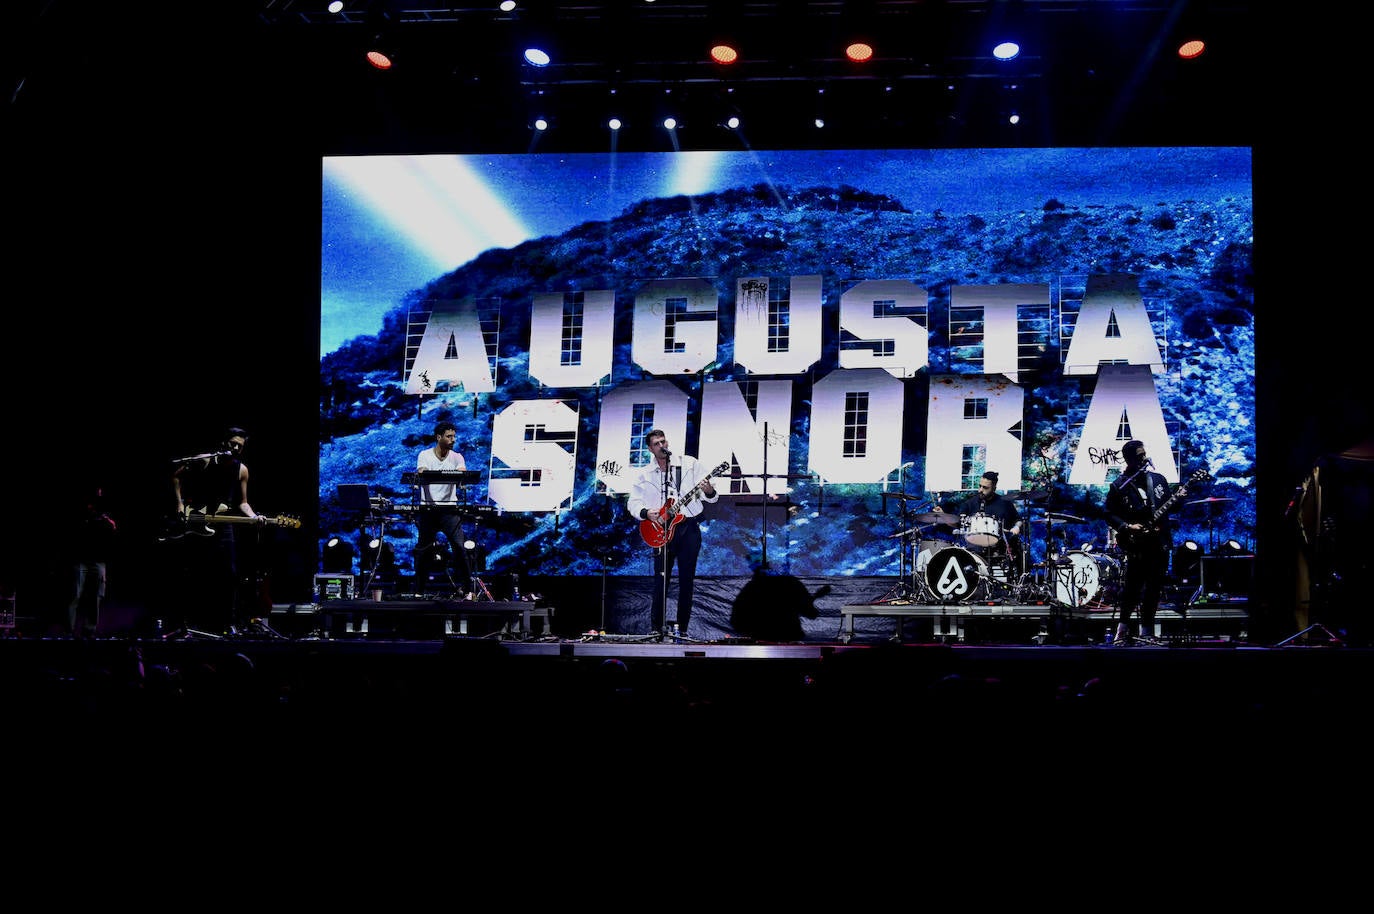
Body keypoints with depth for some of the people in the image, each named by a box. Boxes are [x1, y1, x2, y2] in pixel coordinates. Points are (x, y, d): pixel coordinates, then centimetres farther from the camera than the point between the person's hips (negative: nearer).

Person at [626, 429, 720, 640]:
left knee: (687, 580, 2)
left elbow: (711, 497, 2)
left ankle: (682, 628, 9)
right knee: (661, 580, -2)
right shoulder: (645, 474, 7)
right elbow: (632, 502, 7)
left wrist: (709, 491, -21)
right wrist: (646, 513, -13)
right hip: (662, 530, 0)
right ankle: (657, 627, 7)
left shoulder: (689, 464, 3)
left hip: (689, 527, 0)